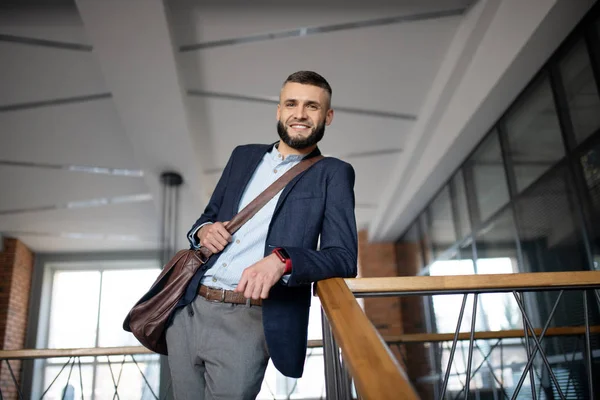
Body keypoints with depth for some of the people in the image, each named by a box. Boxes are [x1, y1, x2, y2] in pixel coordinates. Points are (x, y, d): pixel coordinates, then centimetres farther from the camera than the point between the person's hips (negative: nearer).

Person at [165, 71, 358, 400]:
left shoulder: (332, 174, 0)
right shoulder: (244, 156, 14)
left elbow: (344, 257, -10)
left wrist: (281, 260, -27)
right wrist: (203, 231, -3)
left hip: (246, 322, -4)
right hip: (187, 310, 5)